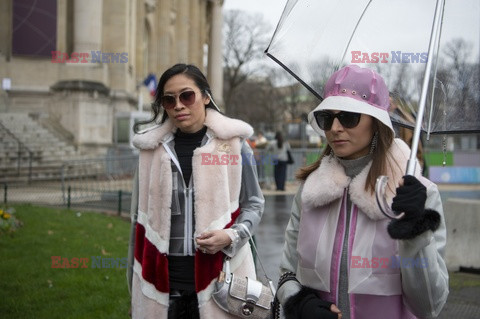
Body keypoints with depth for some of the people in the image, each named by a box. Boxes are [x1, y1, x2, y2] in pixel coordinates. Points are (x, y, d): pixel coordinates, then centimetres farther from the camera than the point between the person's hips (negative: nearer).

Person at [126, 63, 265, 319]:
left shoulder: (233, 144, -1)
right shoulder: (152, 149, 5)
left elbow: (254, 203, 5)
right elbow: (140, 218, 10)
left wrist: (231, 236, -15)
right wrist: (135, 286, 11)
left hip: (219, 278, -2)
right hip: (162, 283, 2)